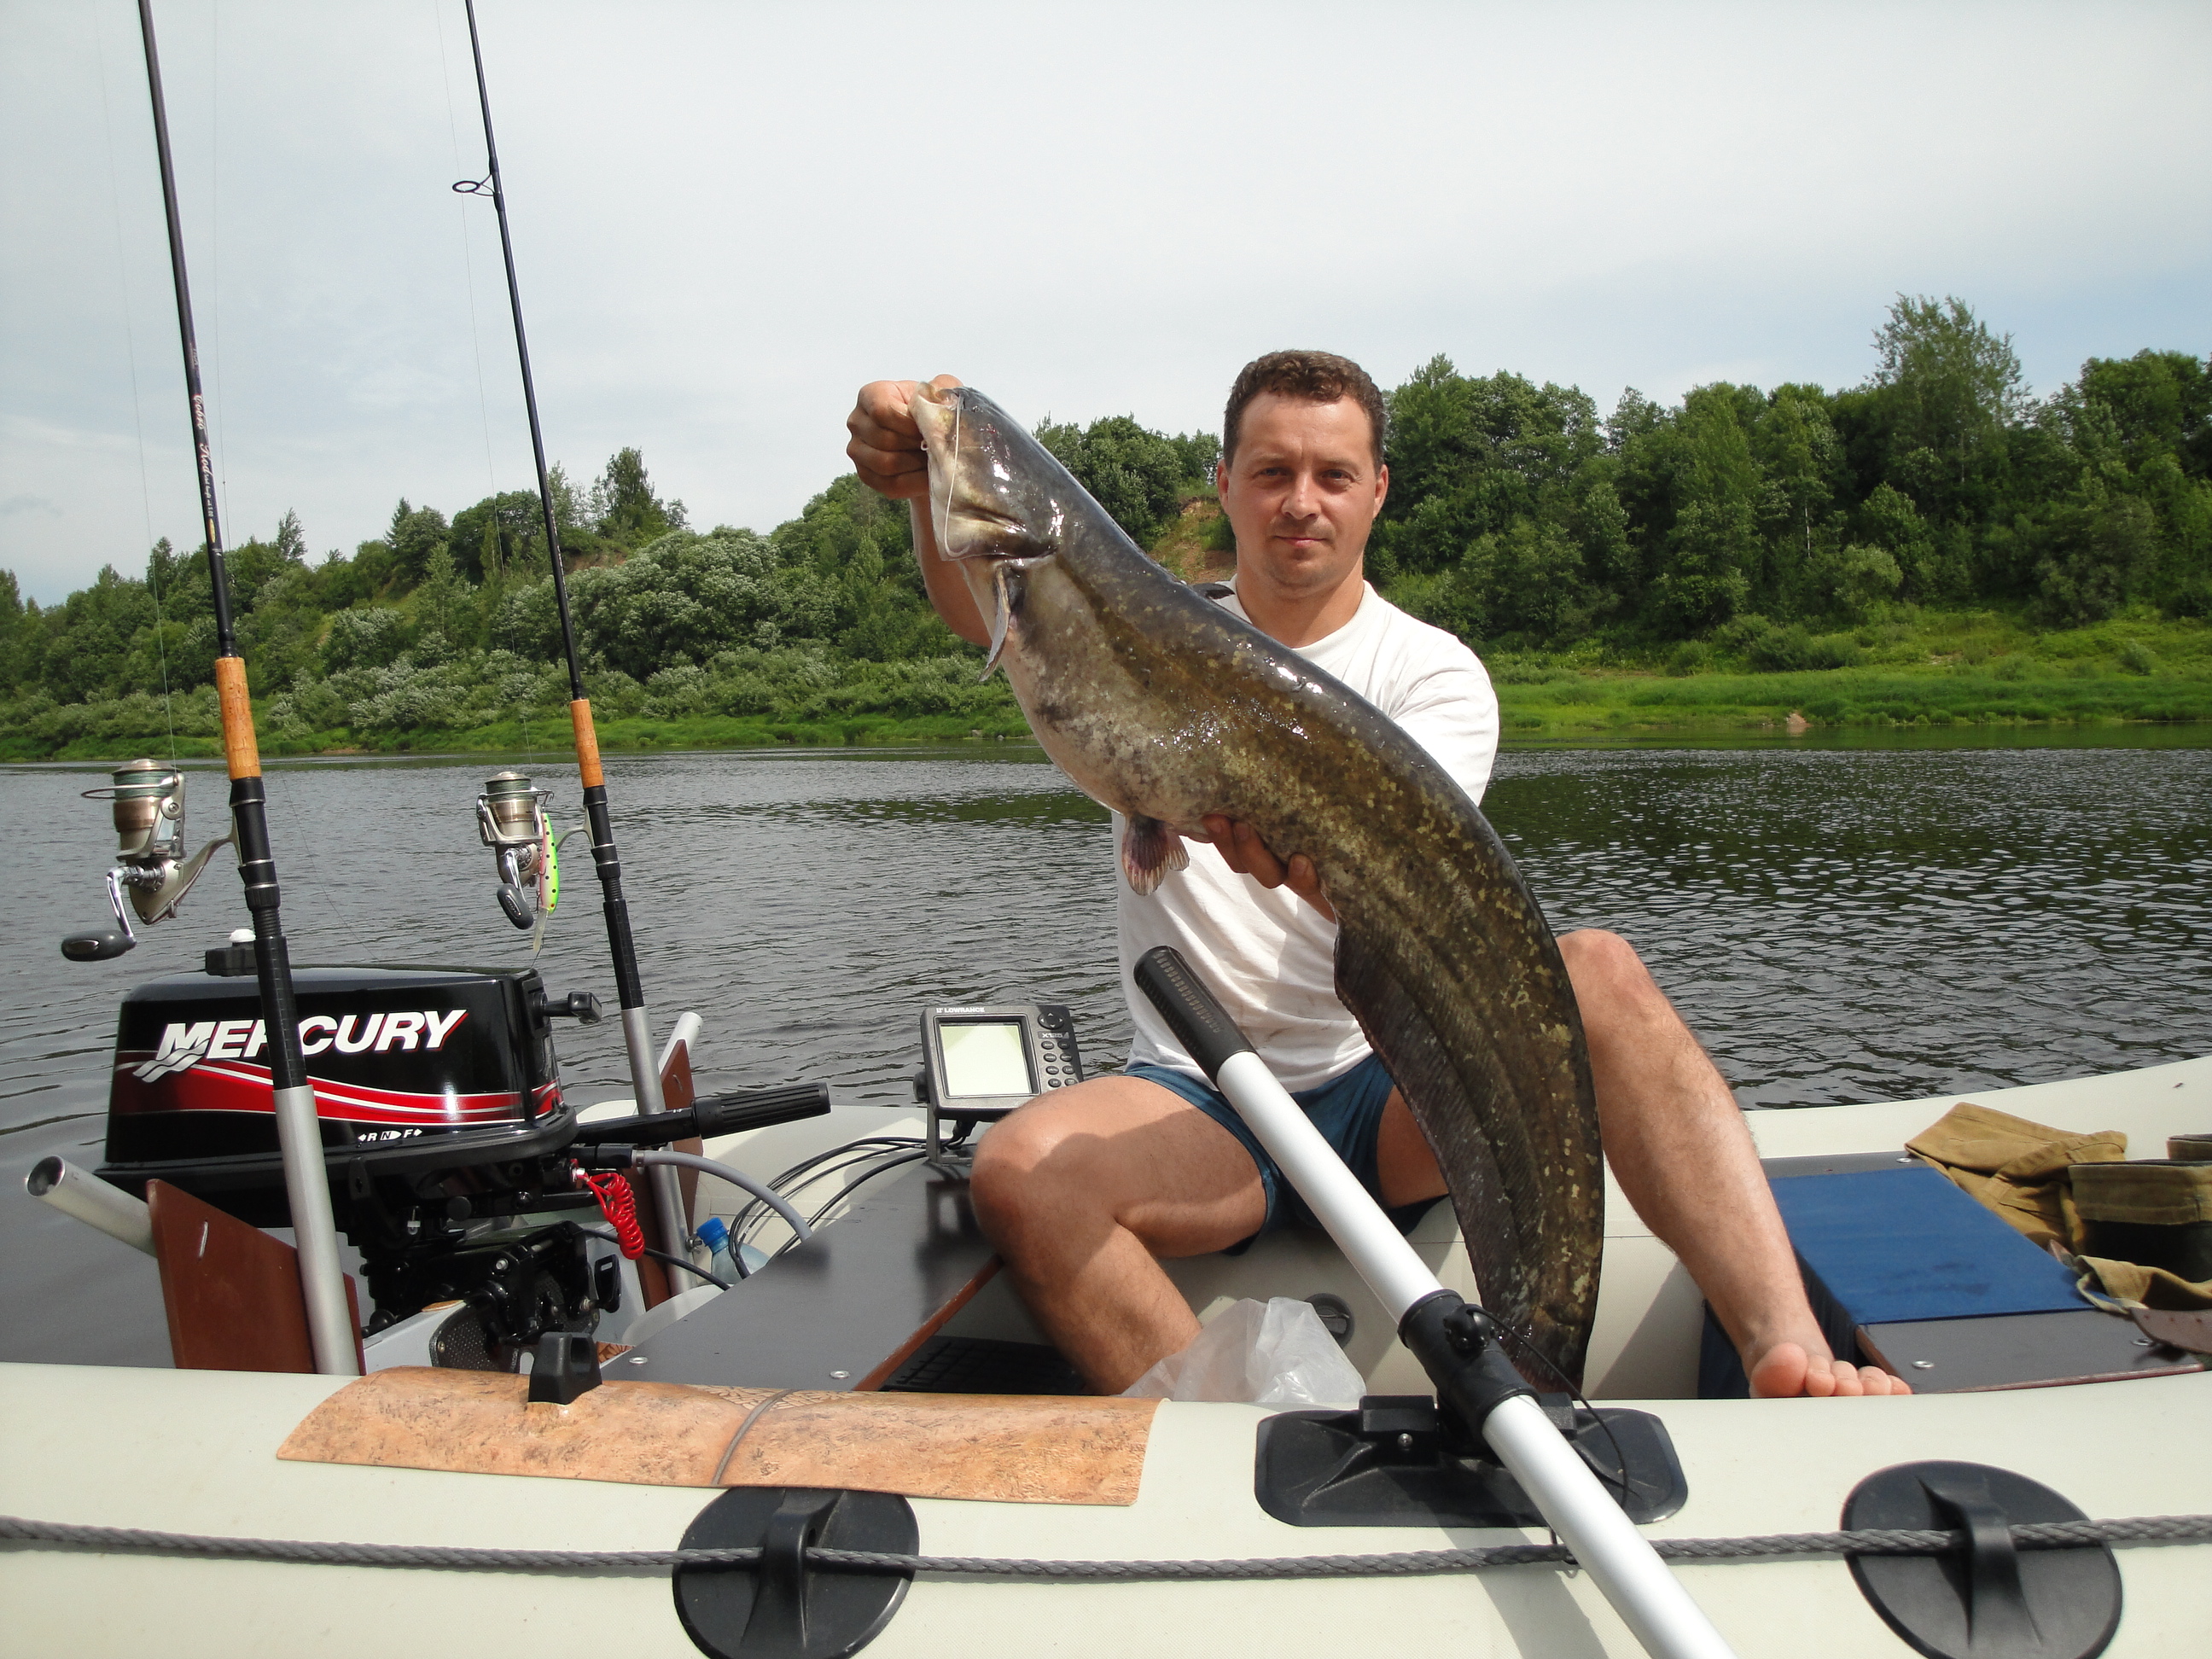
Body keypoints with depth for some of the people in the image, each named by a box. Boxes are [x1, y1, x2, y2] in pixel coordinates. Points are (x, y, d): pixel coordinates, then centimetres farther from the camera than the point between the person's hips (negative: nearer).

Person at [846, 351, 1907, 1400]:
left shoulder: (1436, 672, 1)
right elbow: (978, 611, -12)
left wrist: (1305, 853, -42)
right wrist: (934, 488, -34)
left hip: (1392, 1086, 0)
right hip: (1198, 1095, 1)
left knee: (1596, 972, -27)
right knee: (1016, 1172, -30)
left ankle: (1785, 1347, -34)